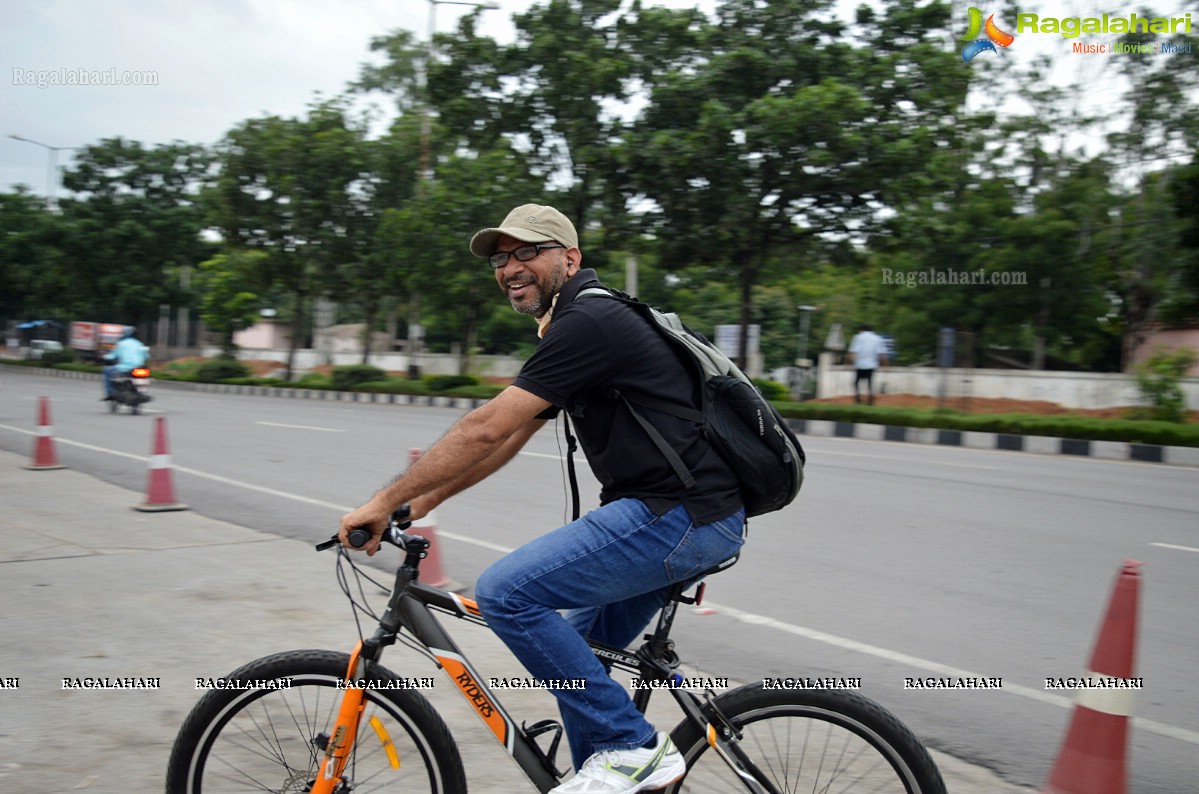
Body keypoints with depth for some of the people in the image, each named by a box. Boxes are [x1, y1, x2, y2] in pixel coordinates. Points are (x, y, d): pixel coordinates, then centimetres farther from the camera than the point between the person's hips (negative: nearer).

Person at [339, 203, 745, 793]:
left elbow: (485, 429, -18)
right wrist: (422, 501, 18)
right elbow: (504, 439, 22)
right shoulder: (574, 329, 20)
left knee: (505, 592, -15)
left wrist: (385, 501, -12)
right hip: (687, 517, 11)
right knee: (579, 653, 17)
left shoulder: (589, 323, -13)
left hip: (680, 517, -11)